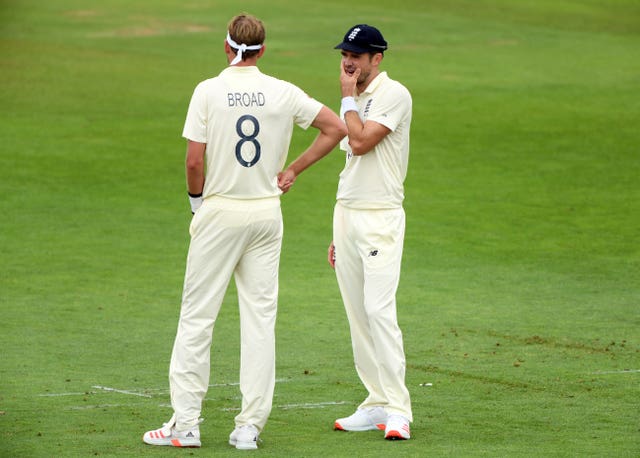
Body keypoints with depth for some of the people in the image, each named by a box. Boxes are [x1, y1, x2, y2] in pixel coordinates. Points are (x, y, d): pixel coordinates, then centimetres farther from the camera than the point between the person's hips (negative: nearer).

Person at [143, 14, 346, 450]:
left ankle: (185, 423, 0)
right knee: (260, 318, 5)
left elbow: (194, 160, -10)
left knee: (197, 315, 3)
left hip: (220, 212, -2)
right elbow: (337, 127, 5)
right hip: (267, 213, 2)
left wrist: (197, 200, 8)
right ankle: (250, 426, 3)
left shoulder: (208, 91, -7)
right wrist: (293, 169, 10)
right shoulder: (284, 93, 1)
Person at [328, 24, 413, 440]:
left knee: (379, 308, -17)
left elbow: (361, 143, -21)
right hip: (346, 215, 9)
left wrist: (348, 98, -8)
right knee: (357, 312, 7)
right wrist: (339, 233, 18)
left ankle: (398, 410, -16)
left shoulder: (393, 94, -10)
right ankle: (377, 404, 12)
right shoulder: (356, 102, 16)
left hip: (381, 218, -9)